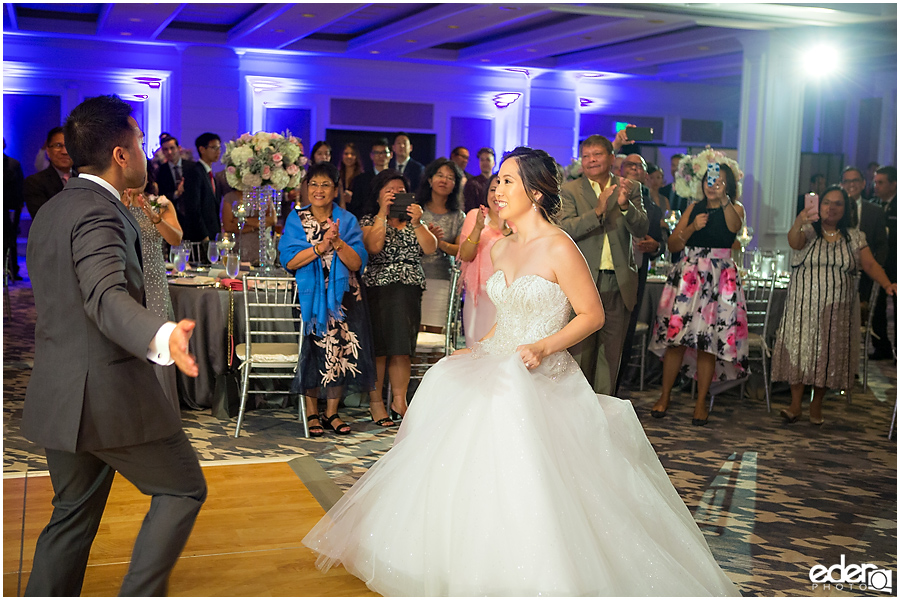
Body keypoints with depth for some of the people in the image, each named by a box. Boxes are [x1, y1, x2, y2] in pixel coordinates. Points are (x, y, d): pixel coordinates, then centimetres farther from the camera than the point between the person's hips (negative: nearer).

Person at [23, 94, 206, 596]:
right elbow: (107, 297, -33)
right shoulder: (98, 212, -16)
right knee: (184, 489, 5)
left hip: (59, 395, 9)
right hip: (109, 391, -9)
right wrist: (164, 337, -51)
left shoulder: (51, 211, 14)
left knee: (73, 514, 18)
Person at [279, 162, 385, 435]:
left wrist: (338, 242, -20)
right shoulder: (296, 219, 3)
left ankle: (331, 412, 10)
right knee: (312, 349, -6)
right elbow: (289, 261, -9)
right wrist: (321, 246, -19)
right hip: (309, 295, -1)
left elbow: (357, 263, -5)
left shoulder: (347, 221, 5)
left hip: (342, 297, 1)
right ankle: (312, 413, 7)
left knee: (339, 348, -3)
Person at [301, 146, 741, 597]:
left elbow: (592, 315, -9)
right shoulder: (501, 249, 13)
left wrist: (542, 348, -20)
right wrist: (478, 349, 12)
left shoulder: (559, 249, -12)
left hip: (540, 376, -8)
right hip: (496, 367, 8)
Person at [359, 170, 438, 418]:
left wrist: (417, 223, -12)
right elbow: (374, 247, -13)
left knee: (402, 347, 0)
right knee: (378, 347, -4)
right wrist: (383, 214, -12)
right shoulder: (370, 220, 8)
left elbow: (430, 248, 2)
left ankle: (400, 400, 7)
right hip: (377, 290, -3)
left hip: (409, 292, 3)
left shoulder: (412, 220, 18)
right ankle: (375, 400, 6)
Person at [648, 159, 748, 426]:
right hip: (687, 275, 2)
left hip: (719, 279, -2)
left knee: (708, 340, -2)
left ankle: (701, 402, 7)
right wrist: (692, 228, -9)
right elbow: (673, 245, 7)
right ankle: (665, 395, 9)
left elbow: (735, 226, -20)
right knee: (676, 335, -3)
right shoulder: (694, 208, 12)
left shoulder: (735, 208, 6)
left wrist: (723, 199, -34)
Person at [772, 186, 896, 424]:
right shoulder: (808, 231, 1)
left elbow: (870, 264, 0)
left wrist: (887, 284, -19)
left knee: (828, 354, 4)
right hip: (803, 306, -2)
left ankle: (816, 405, 17)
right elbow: (794, 242, -22)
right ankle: (796, 404, 4)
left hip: (837, 310, 2)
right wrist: (798, 223, -45)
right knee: (799, 350, -5)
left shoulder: (855, 237, 9)